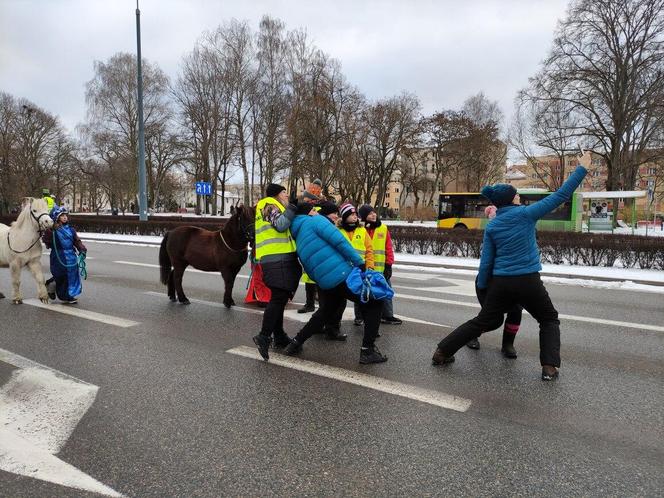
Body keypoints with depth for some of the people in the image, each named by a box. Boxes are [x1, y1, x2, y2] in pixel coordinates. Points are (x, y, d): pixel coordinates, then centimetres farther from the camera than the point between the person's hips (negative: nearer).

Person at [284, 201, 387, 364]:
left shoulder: (299, 239, 20)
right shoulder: (316, 220, -4)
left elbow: (310, 270, 21)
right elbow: (340, 241, -15)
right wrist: (359, 263, -13)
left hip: (326, 284, 8)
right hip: (343, 276, -8)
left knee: (325, 313, 30)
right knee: (374, 303, 7)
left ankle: (296, 343, 31)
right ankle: (367, 351, 4)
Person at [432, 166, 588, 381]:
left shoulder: (491, 226, 5)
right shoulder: (525, 214, -5)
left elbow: (486, 261, 5)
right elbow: (560, 195, -2)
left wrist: (481, 287, 14)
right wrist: (581, 169, 6)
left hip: (500, 282, 3)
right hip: (528, 281, -3)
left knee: (483, 321, 16)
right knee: (549, 320, 20)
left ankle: (442, 352, 17)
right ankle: (549, 367, 7)